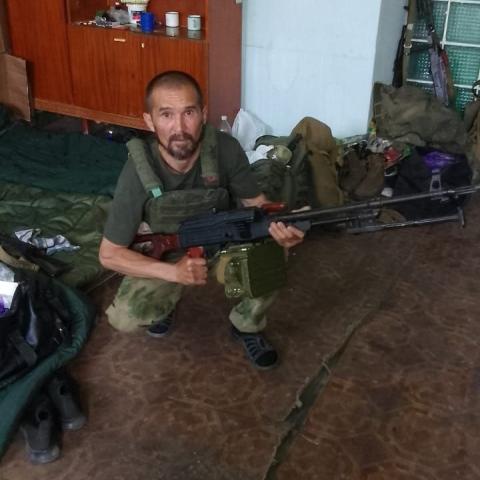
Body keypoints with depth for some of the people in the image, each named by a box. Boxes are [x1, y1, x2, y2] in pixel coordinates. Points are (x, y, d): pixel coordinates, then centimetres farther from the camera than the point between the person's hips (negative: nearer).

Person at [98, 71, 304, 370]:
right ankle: (166, 303, 14)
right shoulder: (139, 172, -29)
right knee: (124, 317, -23)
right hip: (166, 255, -1)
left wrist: (278, 224, -37)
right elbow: (110, 254, -20)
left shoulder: (226, 149, -26)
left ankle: (247, 326, 1)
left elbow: (257, 203, -12)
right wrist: (173, 272, -33)